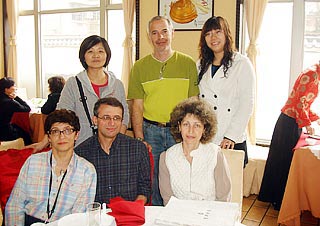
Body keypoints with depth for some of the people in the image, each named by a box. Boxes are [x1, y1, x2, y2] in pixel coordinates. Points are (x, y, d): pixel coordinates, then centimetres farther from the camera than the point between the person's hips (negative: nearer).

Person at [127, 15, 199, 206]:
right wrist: (139, 139, -4)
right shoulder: (140, 67, 6)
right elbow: (137, 106, 4)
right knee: (152, 181, 7)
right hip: (150, 131, 1)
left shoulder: (188, 63, 4)